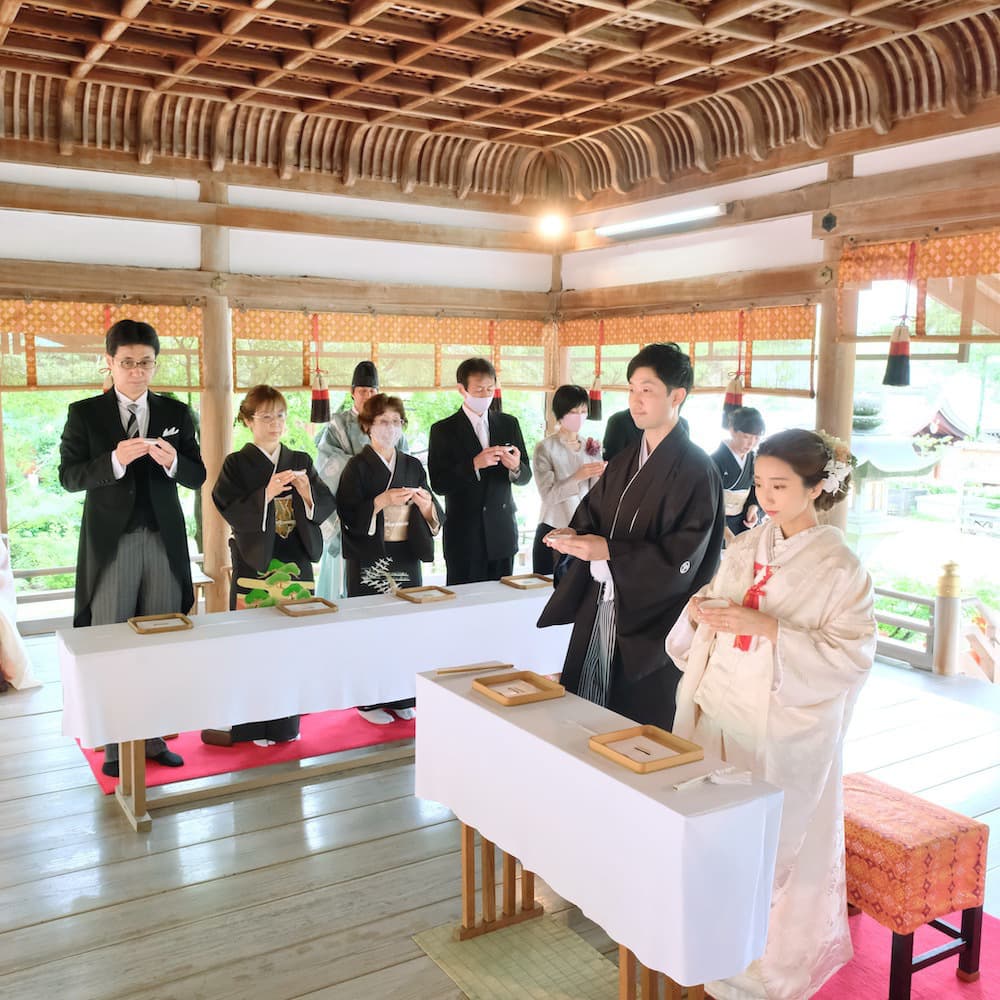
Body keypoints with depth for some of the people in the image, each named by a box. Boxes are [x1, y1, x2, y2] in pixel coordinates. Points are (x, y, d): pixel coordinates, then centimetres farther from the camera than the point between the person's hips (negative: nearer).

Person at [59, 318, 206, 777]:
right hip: (110, 542, -2)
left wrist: (172, 461, -16)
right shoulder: (84, 413, 3)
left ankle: (155, 739, 16)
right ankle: (114, 746, 13)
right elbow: (69, 476, -5)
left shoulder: (176, 413, 8)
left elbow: (198, 477, 5)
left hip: (164, 541, 2)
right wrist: (115, 460, -21)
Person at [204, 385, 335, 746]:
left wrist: (308, 493, -17)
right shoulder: (237, 464, -1)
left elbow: (328, 504, 3)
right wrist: (266, 494, -25)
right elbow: (232, 512, -12)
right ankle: (248, 726, 11)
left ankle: (285, 723, 19)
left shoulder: (300, 461, 9)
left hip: (296, 561, 3)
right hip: (255, 563, -3)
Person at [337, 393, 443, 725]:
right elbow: (348, 515, -12)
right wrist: (382, 501, -23)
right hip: (370, 559, -4)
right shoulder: (358, 467, -3)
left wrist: (425, 504, -12)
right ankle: (368, 700, 10)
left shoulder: (413, 466, 10)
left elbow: (435, 518, 9)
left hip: (407, 557, 4)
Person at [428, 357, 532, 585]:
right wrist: (474, 464, -23)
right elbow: (439, 485, -10)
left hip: (502, 534, 3)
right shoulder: (443, 430, -2)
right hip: (464, 537, -3)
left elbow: (525, 477, 7)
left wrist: (515, 467, -16)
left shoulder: (509, 424, 9)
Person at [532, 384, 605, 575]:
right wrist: (577, 477, -26)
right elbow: (548, 494, -13)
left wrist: (599, 474, -15)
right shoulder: (545, 448, -4)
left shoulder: (590, 446, 9)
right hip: (553, 533, -3)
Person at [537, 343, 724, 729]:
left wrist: (608, 551, -23)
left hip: (649, 621, -7)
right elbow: (592, 513, 17)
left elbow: (682, 556, -19)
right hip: (600, 606, 7)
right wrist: (574, 534, -6)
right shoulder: (624, 462, 11)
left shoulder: (695, 469, -13)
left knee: (640, 725, 3)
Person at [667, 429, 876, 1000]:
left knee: (772, 847, 5)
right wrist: (699, 613, -9)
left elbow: (854, 656, -17)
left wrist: (769, 627, -24)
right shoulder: (745, 548, 7)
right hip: (719, 715, 5)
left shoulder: (839, 567, -10)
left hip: (784, 729, -5)